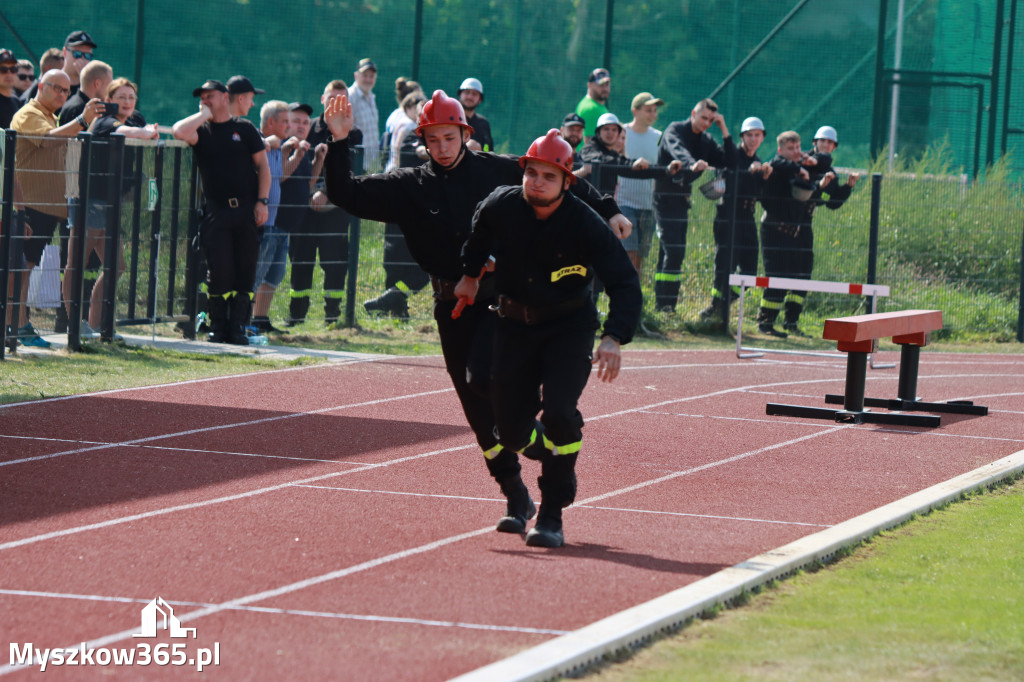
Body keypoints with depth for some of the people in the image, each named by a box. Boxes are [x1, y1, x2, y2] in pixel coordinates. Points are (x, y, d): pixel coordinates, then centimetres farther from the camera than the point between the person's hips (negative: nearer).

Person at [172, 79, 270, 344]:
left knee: (245, 270, 0)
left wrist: (262, 201, -3)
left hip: (247, 209, 0)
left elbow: (262, 166, 7)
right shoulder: (201, 130, 8)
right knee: (219, 270, -7)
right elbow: (179, 131, -16)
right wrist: (203, 115, -2)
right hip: (216, 210, 0)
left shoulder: (245, 128, 8)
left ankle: (238, 327, 5)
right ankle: (218, 326, 2)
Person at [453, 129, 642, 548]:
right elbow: (479, 234, 14)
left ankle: (551, 515, -9)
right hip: (514, 324, 3)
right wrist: (470, 274, 21)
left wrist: (614, 338, -41)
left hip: (569, 327, -3)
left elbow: (625, 283, -27)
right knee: (510, 431, 0)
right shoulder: (501, 207, -13)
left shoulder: (585, 225, -23)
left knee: (558, 411, -24)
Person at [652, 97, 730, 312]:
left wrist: (724, 130, -2)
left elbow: (728, 162, 1)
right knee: (674, 251, -15)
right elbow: (678, 151, -29)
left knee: (670, 253, 10)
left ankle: (663, 305, 14)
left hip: (682, 200, 8)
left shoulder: (706, 141, 13)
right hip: (666, 197, -8)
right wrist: (692, 165, -50)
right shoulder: (675, 130, -7)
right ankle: (664, 305, -15)